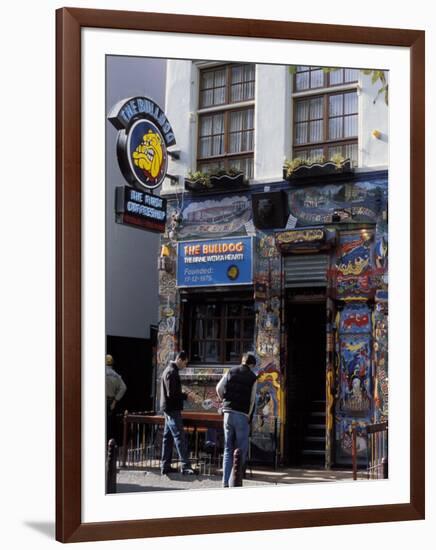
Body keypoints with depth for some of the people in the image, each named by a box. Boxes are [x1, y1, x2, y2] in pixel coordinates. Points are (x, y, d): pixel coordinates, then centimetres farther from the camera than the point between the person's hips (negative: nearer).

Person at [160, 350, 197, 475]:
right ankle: (185, 466, -13)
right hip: (172, 409, -11)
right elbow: (172, 394, -21)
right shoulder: (172, 372, -16)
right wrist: (186, 396, -14)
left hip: (169, 409, 11)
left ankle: (165, 466, 15)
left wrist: (184, 394, 13)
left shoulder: (170, 370, 17)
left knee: (168, 437, 12)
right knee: (179, 437, -11)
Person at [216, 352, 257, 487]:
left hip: (228, 413, 4)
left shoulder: (231, 371, 8)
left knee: (228, 450, 10)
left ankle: (226, 481, 6)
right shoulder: (253, 378, -1)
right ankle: (233, 481, -2)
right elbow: (252, 400, -3)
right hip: (242, 415, -4)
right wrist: (249, 417, 4)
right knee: (241, 451, 4)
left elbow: (218, 388, 7)